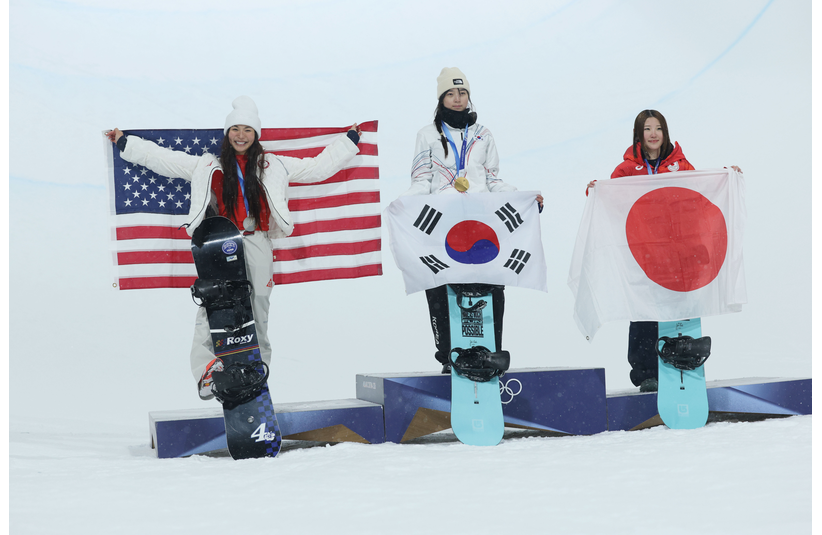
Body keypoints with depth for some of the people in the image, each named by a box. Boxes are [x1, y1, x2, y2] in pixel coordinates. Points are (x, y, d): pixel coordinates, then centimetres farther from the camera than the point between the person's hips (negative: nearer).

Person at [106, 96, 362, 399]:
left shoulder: (273, 167, 16)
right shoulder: (208, 167, 16)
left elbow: (318, 167, 23)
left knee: (258, 310, 0)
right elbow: (163, 159, 22)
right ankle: (206, 372, -24)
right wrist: (125, 143, 24)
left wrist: (349, 141, 26)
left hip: (257, 245, 1)